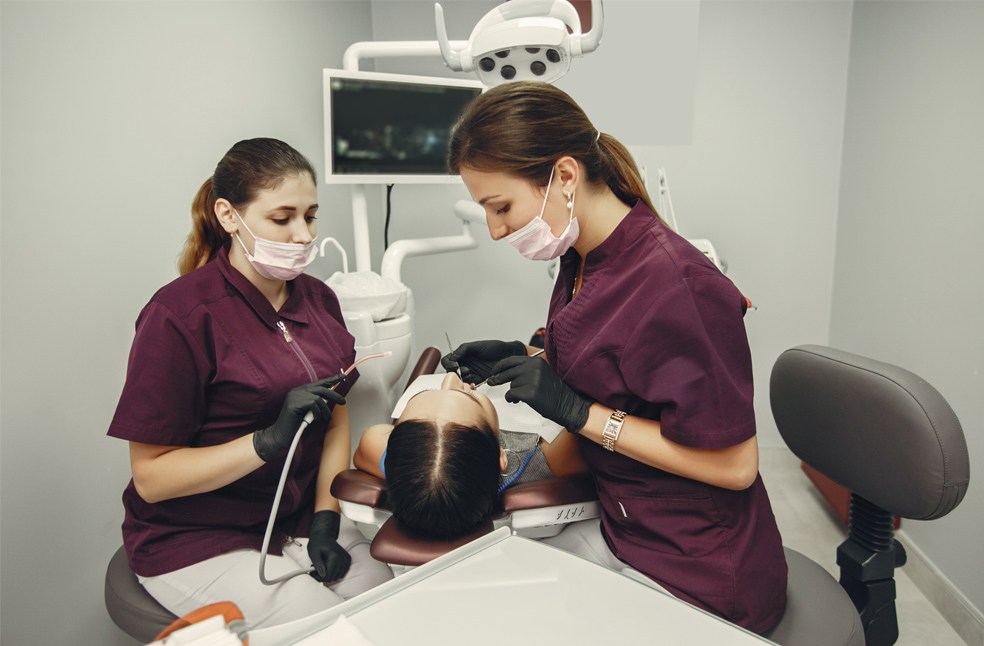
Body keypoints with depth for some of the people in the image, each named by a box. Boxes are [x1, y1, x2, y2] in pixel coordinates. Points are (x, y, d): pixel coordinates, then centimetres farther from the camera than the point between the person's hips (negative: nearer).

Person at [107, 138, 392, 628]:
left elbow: (335, 421, 6)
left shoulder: (318, 299, 2)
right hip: (197, 544, -5)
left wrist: (325, 522, -4)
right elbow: (151, 477, -16)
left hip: (298, 520, 5)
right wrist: (270, 439, -27)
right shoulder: (180, 315, -17)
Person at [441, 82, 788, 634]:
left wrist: (576, 411, -24)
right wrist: (522, 359, -1)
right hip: (623, 525, 7)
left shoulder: (676, 284, -28)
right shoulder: (582, 259, -1)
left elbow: (734, 465, -23)